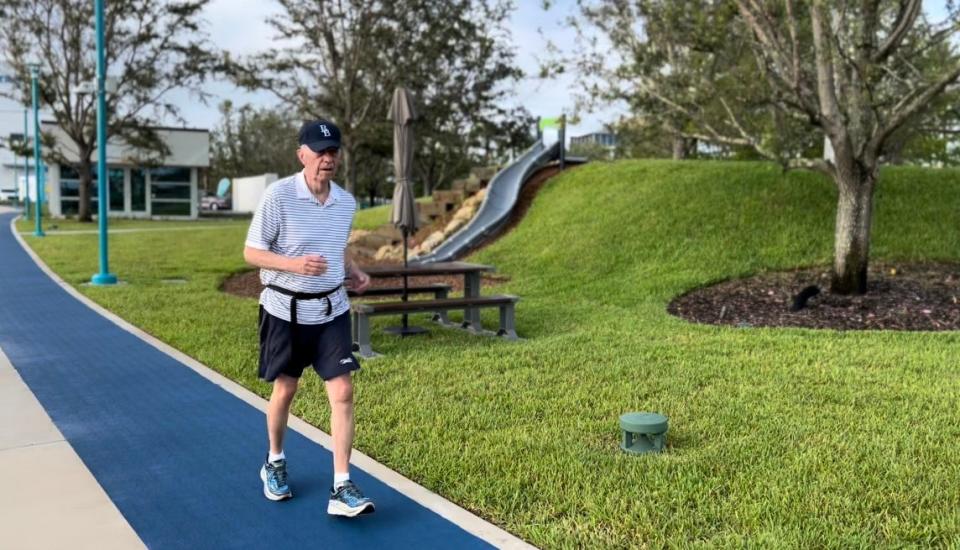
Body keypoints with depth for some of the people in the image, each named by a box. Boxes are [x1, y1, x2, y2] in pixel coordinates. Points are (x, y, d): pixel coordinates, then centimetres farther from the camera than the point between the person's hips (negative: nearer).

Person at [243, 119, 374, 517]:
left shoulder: (346, 202, 3)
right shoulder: (278, 195, -13)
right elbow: (251, 252, -10)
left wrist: (354, 272, 0)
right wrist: (295, 264, -27)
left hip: (331, 309, 3)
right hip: (285, 309, -3)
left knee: (343, 392, -6)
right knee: (284, 391, 11)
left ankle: (341, 489, 0)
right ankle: (274, 463, 38)